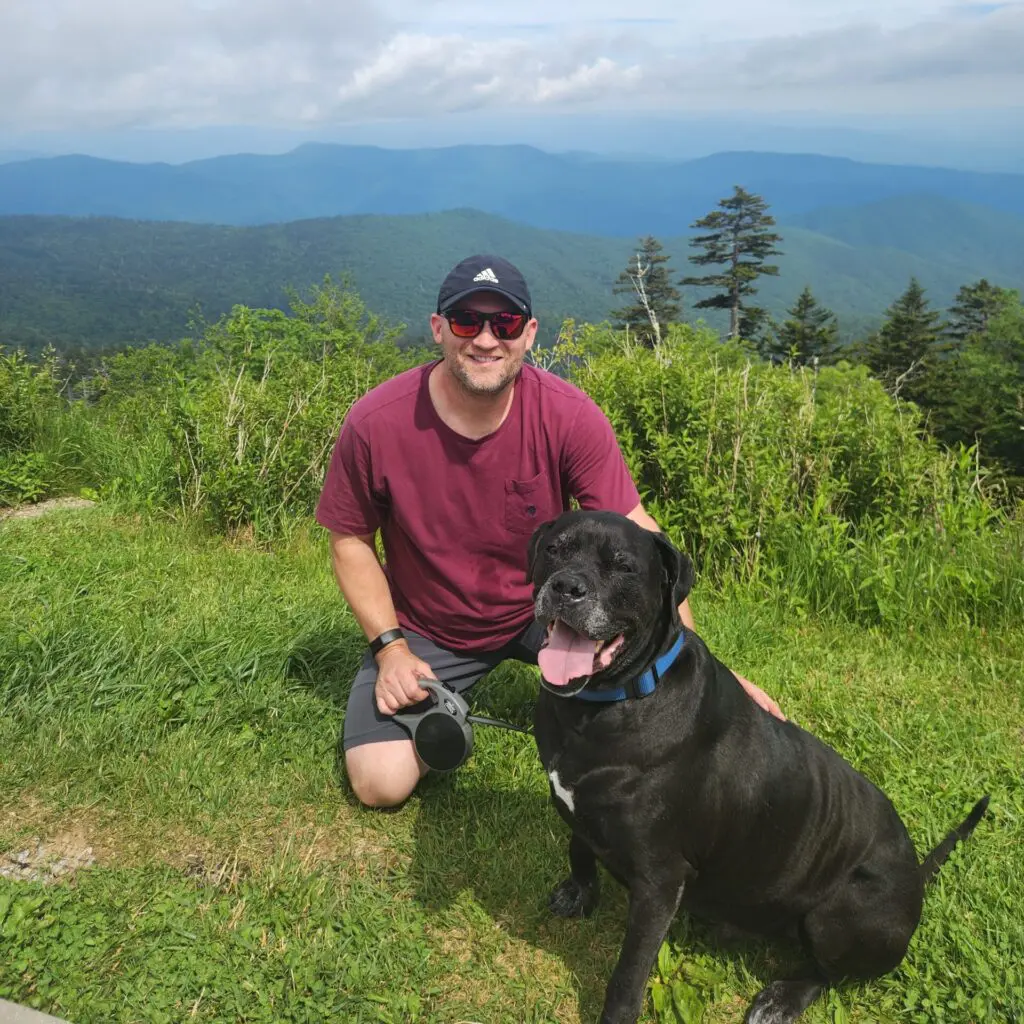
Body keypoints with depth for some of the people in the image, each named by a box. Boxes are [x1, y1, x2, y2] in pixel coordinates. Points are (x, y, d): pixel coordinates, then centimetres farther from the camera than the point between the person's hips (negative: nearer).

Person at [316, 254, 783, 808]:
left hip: (543, 609, 1)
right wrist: (390, 646, -16)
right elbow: (351, 541, -6)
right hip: (424, 631, 0)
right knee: (380, 782, -16)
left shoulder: (569, 416, -21)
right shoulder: (373, 423, -21)